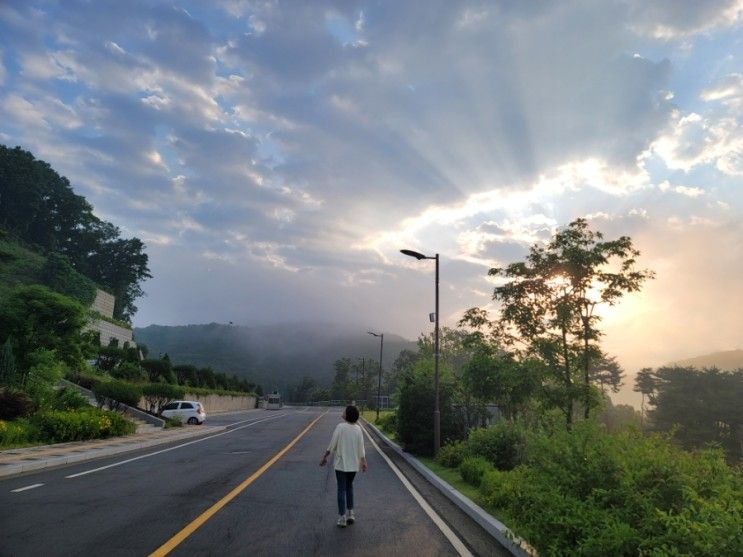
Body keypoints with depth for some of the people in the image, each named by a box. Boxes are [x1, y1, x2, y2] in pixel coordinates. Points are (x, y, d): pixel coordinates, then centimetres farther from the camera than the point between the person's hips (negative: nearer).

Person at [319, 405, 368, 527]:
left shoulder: (340, 427, -14)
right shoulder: (358, 429, -2)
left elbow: (332, 445, -11)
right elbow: (361, 447, 2)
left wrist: (325, 457, 0)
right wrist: (363, 462, 11)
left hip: (341, 463, -4)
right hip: (354, 464, 4)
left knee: (342, 489, 5)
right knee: (349, 486, 21)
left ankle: (342, 518, 7)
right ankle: (350, 513, 20)